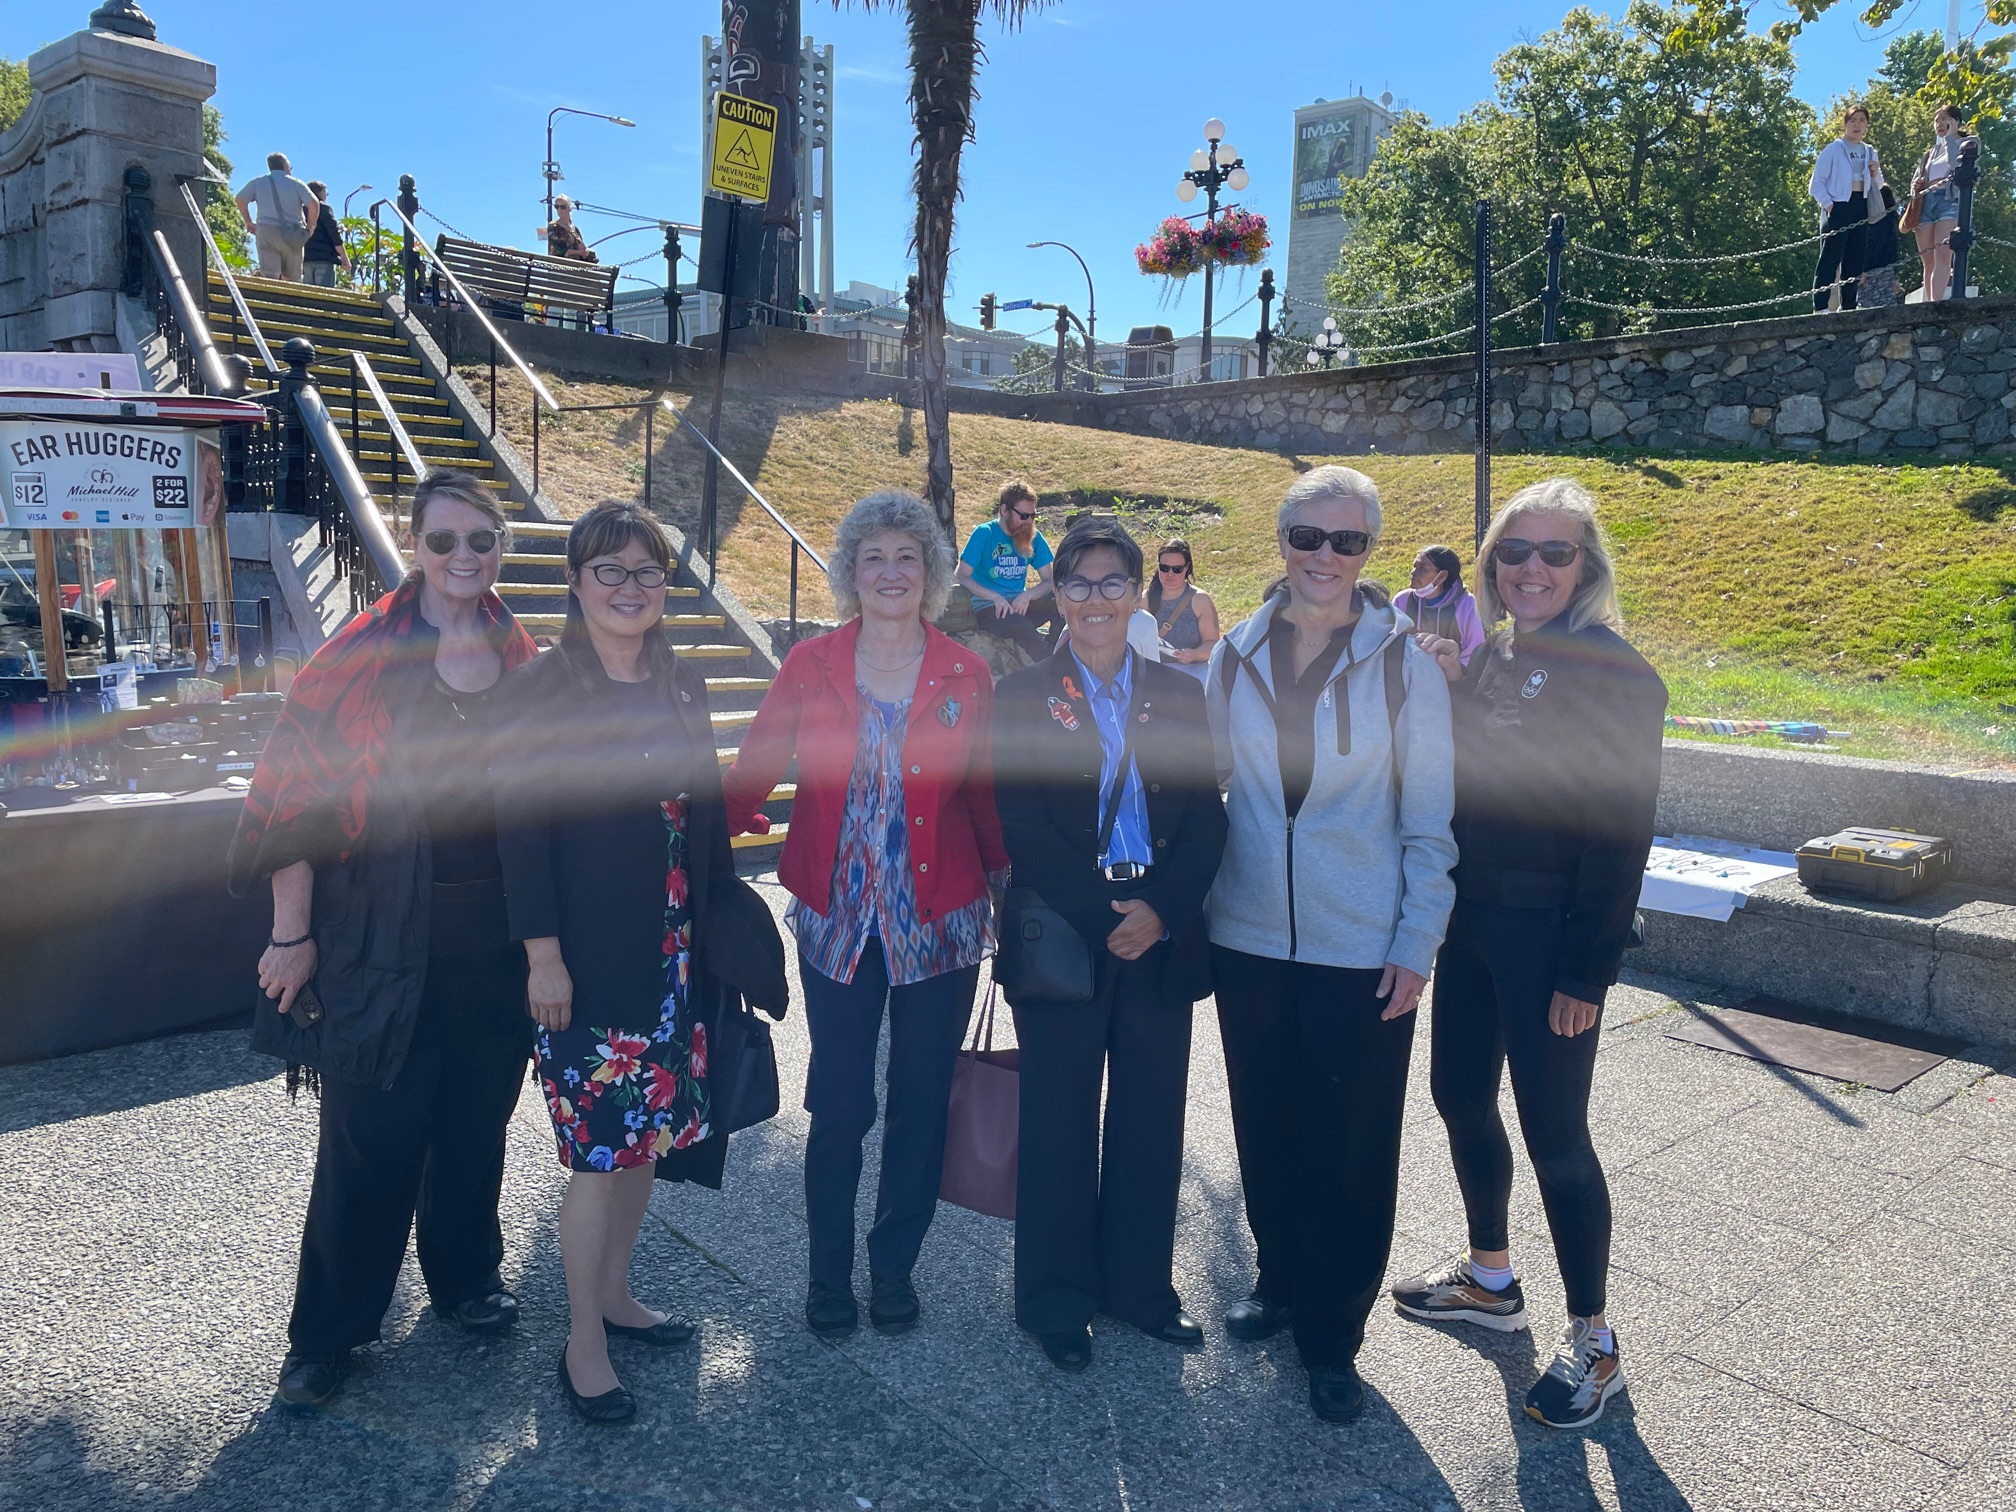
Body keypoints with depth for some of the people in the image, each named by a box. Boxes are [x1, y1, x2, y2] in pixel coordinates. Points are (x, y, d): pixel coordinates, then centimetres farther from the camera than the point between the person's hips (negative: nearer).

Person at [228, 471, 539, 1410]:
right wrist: (291, 935, -10)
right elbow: (300, 798, -9)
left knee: (478, 1121, 17)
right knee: (372, 1139, 5)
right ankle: (326, 1333, 25)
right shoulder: (360, 658, -9)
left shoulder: (522, 662, 4)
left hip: (497, 937, 4)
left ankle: (465, 1278, 39)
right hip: (384, 941, -4)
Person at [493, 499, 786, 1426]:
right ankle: (583, 1345, 17)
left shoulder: (683, 689, 8)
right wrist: (543, 956, -15)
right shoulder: (538, 692, -8)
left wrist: (720, 932, 10)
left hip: (670, 955, 6)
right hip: (585, 959, -6)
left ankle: (615, 1295, 35)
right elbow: (522, 832, -11)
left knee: (650, 1133, 15)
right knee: (599, 1149, 0)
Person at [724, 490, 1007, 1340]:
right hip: (838, 922, 0)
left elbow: (985, 796, 3)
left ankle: (894, 1267, 32)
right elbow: (752, 775, -1)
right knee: (838, 1105, 6)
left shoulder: (966, 675, -1)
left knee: (921, 1103, 11)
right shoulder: (810, 666, -2)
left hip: (940, 922, 1)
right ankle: (829, 1273, 28)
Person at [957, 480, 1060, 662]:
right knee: (1021, 626, -37)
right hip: (987, 609, -5)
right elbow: (962, 576, -10)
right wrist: (996, 597, -23)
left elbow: (1048, 581, 3)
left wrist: (1027, 595, -19)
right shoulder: (984, 533, -5)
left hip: (1020, 604, 5)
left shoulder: (1034, 537, 7)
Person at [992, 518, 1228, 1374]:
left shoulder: (1180, 695, 8)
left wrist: (1160, 911, -11)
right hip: (1060, 941, -3)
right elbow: (1020, 828, -8)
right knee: (1059, 1126, 7)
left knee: (1152, 1121, 11)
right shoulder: (1022, 697, -1)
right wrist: (1101, 916, -15)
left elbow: (1206, 821, 3)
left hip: (1160, 940, 3)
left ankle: (1141, 1287, 29)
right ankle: (1056, 1303, 23)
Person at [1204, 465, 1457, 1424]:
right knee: (1266, 1129, 16)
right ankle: (1281, 1280, 39)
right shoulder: (1236, 656, 2)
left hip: (1363, 949, -3)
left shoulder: (1402, 661, -6)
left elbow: (1429, 816, -3)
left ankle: (1333, 1334, 25)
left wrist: (1418, 941, -8)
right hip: (1249, 937, 3)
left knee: (1351, 1148, 7)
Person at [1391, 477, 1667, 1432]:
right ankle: (1489, 1278, 38)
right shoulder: (1487, 661, 8)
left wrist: (1586, 971, -16)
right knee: (1459, 1096, 16)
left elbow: (1622, 834, -15)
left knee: (1553, 1134, 0)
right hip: (1470, 922, 7)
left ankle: (1592, 1342, 20)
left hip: (1548, 938, -7)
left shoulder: (1613, 675, -13)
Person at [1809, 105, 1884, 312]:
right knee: (1830, 260, -12)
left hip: (1861, 209, 6)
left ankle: (1849, 308, 7)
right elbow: (1816, 183, -6)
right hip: (1838, 208, -6)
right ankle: (1819, 308, -15)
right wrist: (1828, 205, -17)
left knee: (1854, 262, 5)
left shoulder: (1869, 152, 16)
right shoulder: (1833, 149, 0)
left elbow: (1877, 186, 24)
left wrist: (1876, 174, 2)